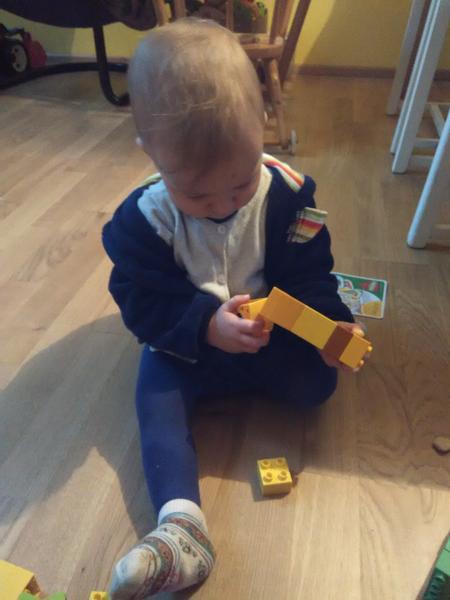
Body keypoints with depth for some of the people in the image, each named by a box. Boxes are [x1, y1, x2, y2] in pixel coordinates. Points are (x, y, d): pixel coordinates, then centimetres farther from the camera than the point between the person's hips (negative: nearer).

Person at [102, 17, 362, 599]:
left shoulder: (287, 192, -17)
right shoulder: (145, 218, -20)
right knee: (157, 403, -21)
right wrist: (206, 326, -33)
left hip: (270, 331, 2)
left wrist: (332, 324, -25)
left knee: (316, 384, -15)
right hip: (184, 343, -1)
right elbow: (144, 303, -18)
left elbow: (309, 275, -9)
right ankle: (181, 526, -25)